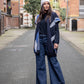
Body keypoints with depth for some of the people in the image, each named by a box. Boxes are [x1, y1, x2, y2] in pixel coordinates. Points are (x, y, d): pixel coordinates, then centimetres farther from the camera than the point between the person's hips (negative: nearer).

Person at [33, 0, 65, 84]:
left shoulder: (53, 15, 0)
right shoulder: (39, 17, 13)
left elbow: (56, 30, -3)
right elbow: (37, 30, 15)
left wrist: (56, 42, -13)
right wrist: (35, 43, 12)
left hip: (49, 41, -4)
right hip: (40, 41, 4)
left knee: (53, 62, -1)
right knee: (40, 63, 5)